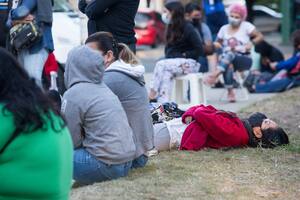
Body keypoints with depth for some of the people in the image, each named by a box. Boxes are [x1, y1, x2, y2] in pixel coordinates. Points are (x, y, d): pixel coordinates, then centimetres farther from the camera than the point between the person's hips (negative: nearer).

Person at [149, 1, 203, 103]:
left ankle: (152, 95, -28)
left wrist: (184, 55, -12)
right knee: (167, 73, -29)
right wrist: (168, 56, -2)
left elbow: (199, 50, -11)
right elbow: (168, 48, 19)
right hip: (174, 62, 6)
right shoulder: (171, 27, 13)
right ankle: (164, 103, -39)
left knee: (161, 65, -28)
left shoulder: (188, 28, -8)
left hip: (189, 63, -6)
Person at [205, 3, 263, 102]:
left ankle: (216, 74, -53)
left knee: (230, 54, -37)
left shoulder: (246, 26, 3)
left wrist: (251, 43, -17)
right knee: (228, 65, -37)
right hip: (228, 60, 3)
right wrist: (216, 44, -8)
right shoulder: (224, 28, 12)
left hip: (244, 60, -3)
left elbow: (259, 36, 1)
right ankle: (230, 92, -36)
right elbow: (218, 43, 16)